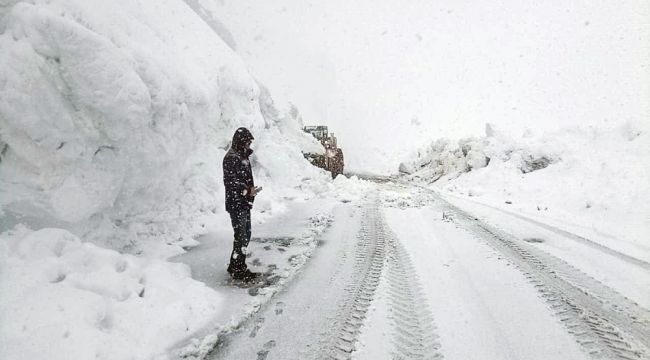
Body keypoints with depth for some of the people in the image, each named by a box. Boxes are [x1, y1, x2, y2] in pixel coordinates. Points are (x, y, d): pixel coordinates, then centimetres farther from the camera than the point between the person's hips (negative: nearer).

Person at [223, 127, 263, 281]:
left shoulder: (243, 156, 15)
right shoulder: (231, 158, -15)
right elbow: (230, 182, -23)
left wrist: (251, 191, 15)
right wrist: (247, 190, -33)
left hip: (245, 203, 10)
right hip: (236, 204, -10)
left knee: (246, 235, 15)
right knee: (241, 237, -4)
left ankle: (235, 266, 28)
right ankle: (238, 270, 7)